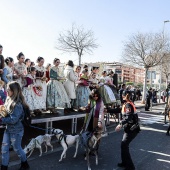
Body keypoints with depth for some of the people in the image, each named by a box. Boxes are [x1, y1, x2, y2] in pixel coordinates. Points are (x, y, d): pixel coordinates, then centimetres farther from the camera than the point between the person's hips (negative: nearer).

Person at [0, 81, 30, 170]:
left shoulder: (17, 104, -25)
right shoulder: (8, 100, 0)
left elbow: (13, 119, -25)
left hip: (16, 131, -7)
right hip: (8, 129, 8)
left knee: (17, 149, 13)